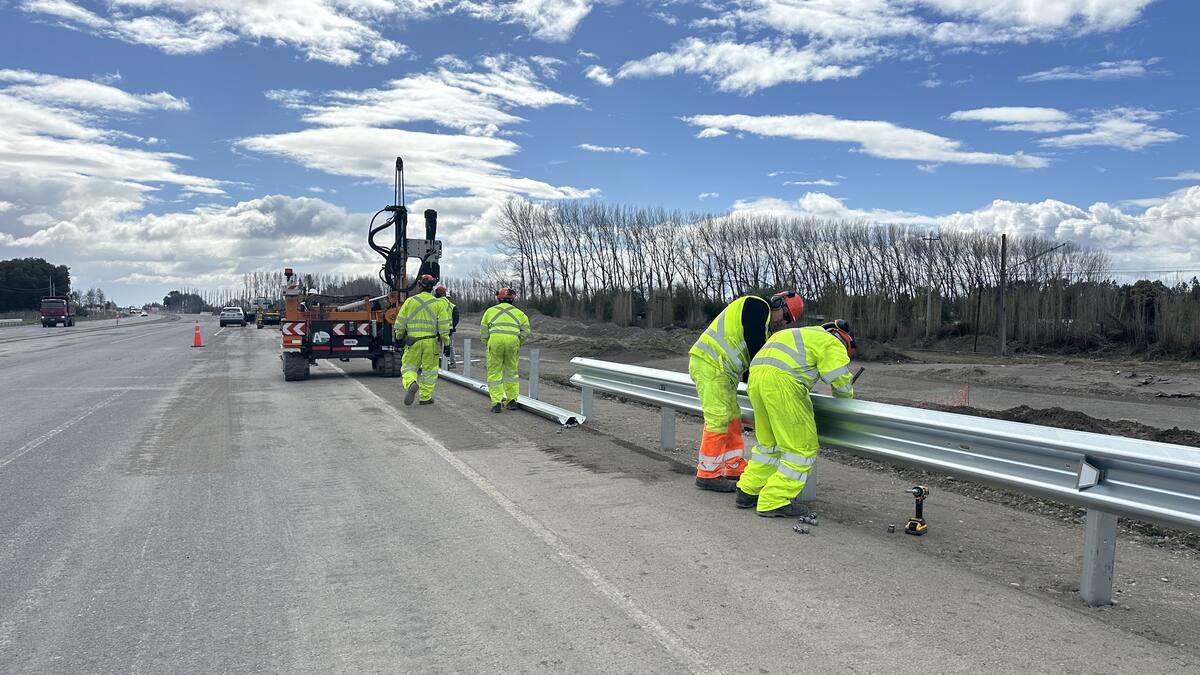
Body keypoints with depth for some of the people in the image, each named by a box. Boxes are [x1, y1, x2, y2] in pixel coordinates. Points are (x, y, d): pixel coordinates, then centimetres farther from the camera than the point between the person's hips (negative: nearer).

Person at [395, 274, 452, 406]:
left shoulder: (410, 301, 1)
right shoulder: (439, 303, 0)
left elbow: (400, 322, 5)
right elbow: (444, 326, -4)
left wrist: (398, 336, 19)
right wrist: (446, 342, 2)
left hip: (412, 341, 0)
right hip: (431, 342, 0)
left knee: (408, 366, 11)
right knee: (429, 369, 10)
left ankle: (411, 384, -18)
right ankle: (425, 397, 15)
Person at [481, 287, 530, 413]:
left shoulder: (490, 311, 22)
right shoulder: (518, 312, 23)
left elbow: (483, 331, 14)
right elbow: (526, 331, 10)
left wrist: (487, 344, 25)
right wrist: (519, 344, 20)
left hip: (495, 340, -1)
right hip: (513, 340, 1)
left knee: (494, 373, 6)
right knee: (511, 372, 17)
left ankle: (496, 403, 0)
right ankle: (512, 401, 17)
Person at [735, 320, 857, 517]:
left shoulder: (807, 335, 35)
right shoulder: (832, 343, 10)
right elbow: (842, 380, 3)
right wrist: (847, 393, 25)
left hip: (755, 376, 9)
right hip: (781, 381, -9)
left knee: (768, 442, 23)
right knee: (802, 447, 1)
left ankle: (747, 491, 27)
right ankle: (774, 501, 2)